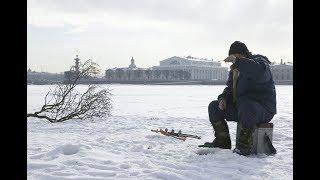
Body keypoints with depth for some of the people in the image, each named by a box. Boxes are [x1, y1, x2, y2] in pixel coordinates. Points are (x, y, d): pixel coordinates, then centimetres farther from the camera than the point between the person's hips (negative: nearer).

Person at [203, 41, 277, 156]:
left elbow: (260, 70, -37)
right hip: (240, 107, 8)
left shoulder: (259, 61, -11)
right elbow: (230, 89, 22)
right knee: (214, 107, 2)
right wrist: (223, 98, -1)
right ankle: (223, 141, 3)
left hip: (263, 109, -8)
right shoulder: (235, 71, 14)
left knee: (246, 106, -41)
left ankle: (244, 145, -28)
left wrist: (237, 61, -37)